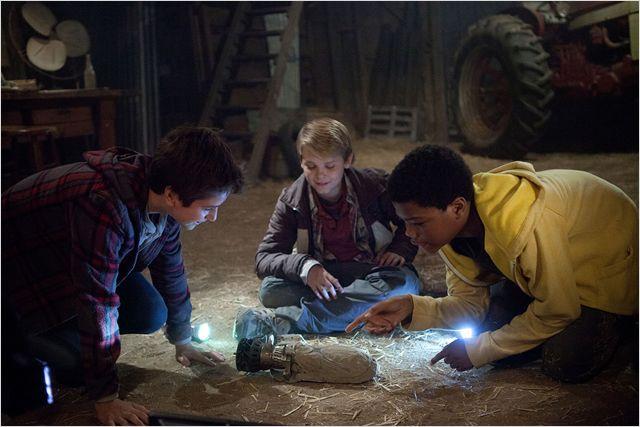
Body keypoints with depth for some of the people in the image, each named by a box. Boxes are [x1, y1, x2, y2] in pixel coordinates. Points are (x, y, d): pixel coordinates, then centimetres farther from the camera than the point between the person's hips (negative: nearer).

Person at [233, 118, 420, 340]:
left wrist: (401, 250, -13)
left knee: (403, 284, -37)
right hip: (320, 278, 1)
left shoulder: (375, 184, -8)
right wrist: (306, 267, -31)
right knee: (270, 289, -26)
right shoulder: (292, 200, -6)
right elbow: (264, 258, -12)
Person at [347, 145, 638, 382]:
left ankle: (614, 322, 8)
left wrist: (479, 350, -22)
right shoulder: (447, 225, -18)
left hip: (611, 263, -6)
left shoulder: (525, 226, -42)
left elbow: (557, 310, -28)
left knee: (564, 364, -20)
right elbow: (472, 300, -10)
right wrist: (412, 308, -29)